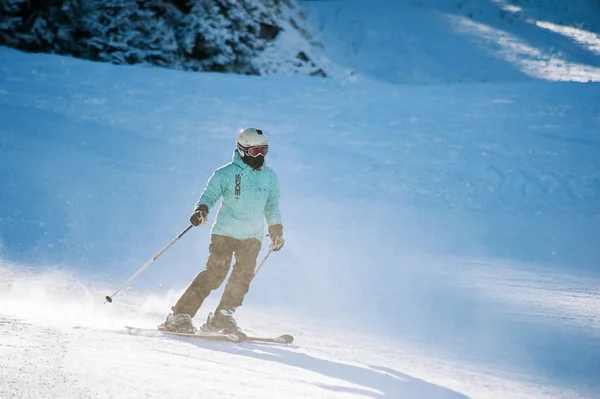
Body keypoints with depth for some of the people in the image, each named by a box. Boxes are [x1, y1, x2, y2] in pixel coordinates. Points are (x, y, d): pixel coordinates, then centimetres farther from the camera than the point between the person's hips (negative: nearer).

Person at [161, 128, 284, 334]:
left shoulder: (269, 177, 8)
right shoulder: (226, 174, -5)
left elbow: (272, 207, 19)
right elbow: (209, 195, -6)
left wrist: (276, 230, 13)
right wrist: (201, 210, -26)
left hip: (252, 237, 4)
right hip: (224, 232, -4)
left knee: (243, 276, -13)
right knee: (214, 274, -14)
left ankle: (222, 317, -4)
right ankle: (179, 315, -13)